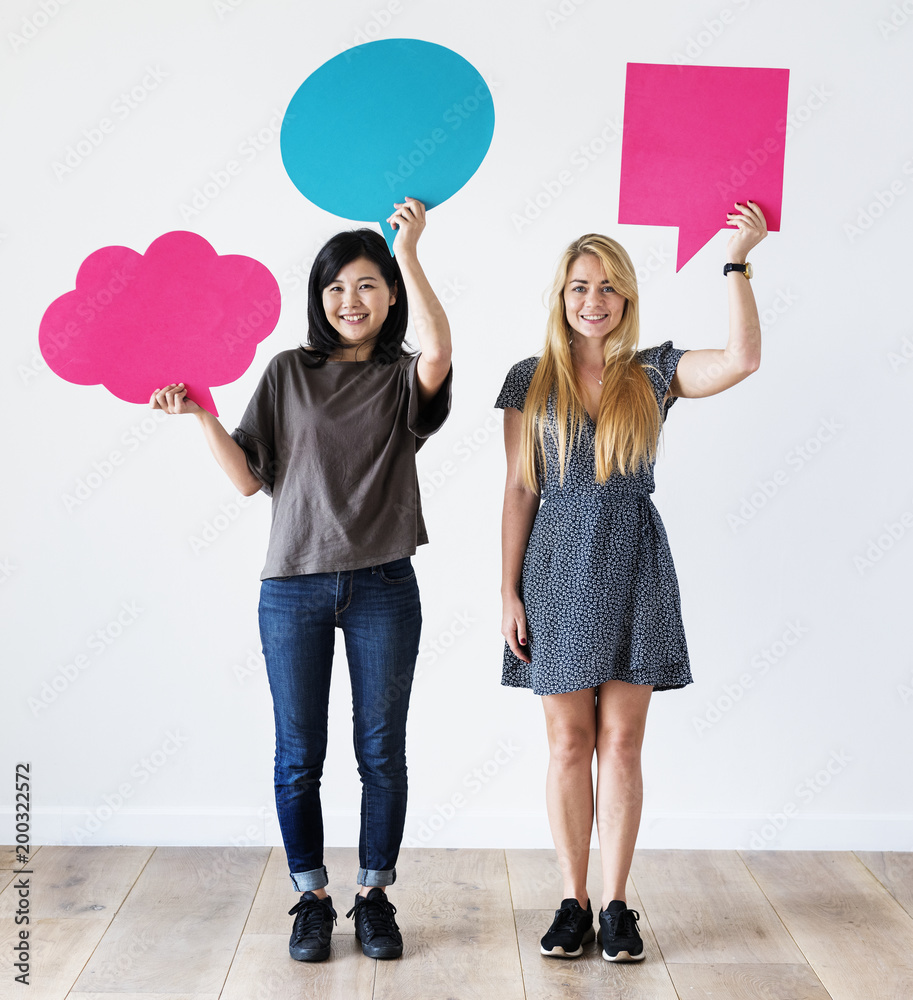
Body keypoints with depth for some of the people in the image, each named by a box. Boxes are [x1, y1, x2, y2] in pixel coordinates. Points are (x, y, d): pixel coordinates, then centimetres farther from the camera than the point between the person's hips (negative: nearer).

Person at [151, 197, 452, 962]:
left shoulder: (404, 379, 5)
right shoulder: (289, 373, 7)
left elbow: (439, 350, -21)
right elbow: (250, 478, 4)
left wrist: (408, 251, -21)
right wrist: (202, 415, -9)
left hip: (383, 585, 0)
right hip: (294, 587, 1)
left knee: (382, 752, 8)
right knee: (299, 755, 8)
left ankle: (375, 897, 25)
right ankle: (312, 899, 25)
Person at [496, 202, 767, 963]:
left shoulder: (654, 373, 4)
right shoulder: (530, 381, 4)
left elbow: (743, 360, -13)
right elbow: (520, 489, 2)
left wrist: (738, 261, -13)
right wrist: (510, 592, -2)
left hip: (633, 566, 0)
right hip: (557, 566, 0)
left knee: (621, 743, 4)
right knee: (569, 743, 6)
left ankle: (616, 904, 17)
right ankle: (574, 902, 18)